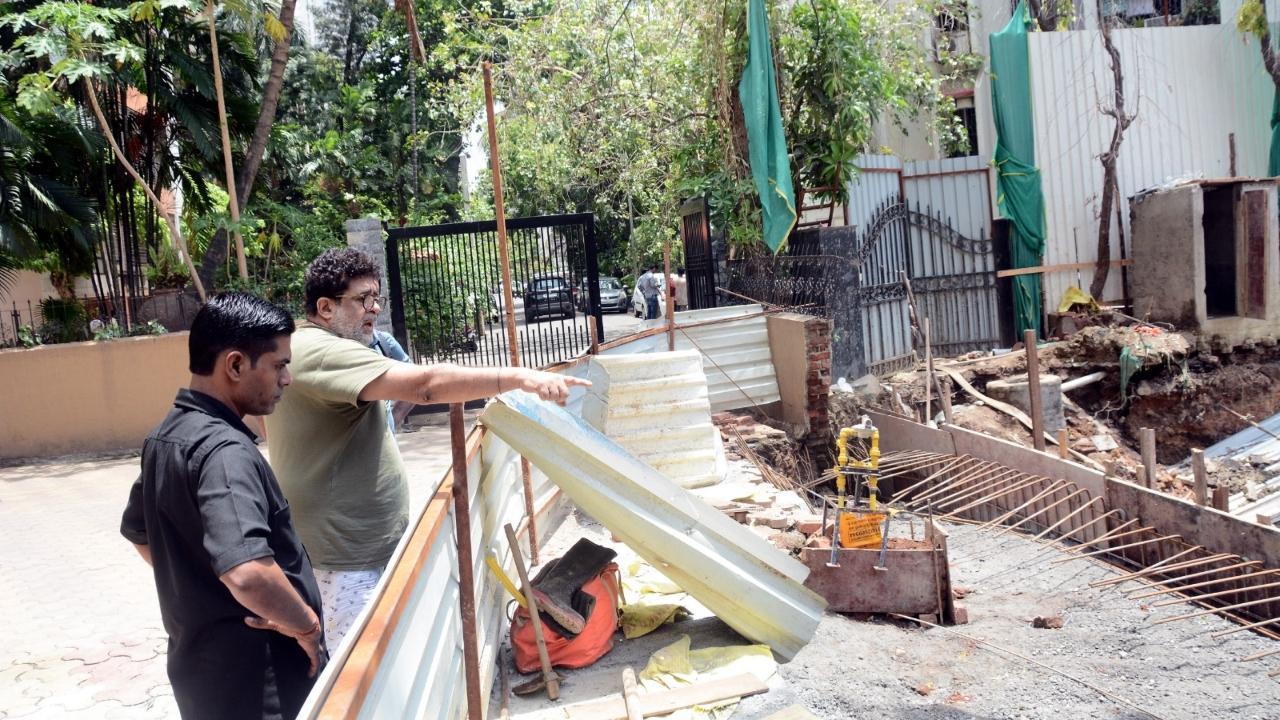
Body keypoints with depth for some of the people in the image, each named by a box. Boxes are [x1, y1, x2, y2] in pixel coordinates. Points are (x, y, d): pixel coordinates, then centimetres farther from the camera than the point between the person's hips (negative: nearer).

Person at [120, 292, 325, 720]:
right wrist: (306, 623, -24)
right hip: (253, 679, -9)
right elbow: (247, 572, -41)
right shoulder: (224, 450, -25)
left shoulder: (166, 438, 5)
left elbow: (139, 532, 23)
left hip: (200, 664, 9)